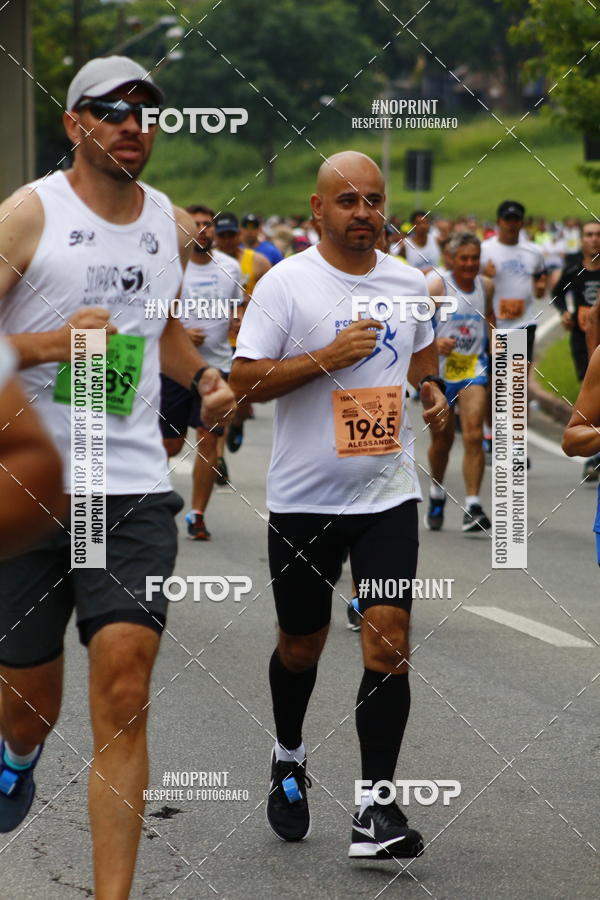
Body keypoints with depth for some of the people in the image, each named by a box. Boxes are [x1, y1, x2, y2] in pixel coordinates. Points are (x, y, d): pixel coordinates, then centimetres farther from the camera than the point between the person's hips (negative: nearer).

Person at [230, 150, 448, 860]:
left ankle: (375, 809, -7)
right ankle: (288, 759, 42)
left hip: (388, 492, 2)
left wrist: (431, 390, 4)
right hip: (303, 499, -2)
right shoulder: (286, 283, -9)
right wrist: (330, 356, -20)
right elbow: (244, 380, -12)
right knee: (301, 645, 13)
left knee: (388, 641, -10)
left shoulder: (409, 282, 6)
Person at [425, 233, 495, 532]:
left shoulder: (486, 286, 5)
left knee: (473, 435, -14)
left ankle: (472, 507, -17)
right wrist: (434, 343, -33)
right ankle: (436, 496, 36)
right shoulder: (437, 287, -10)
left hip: (474, 368, 2)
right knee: (442, 440, 10)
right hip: (440, 369, -2)